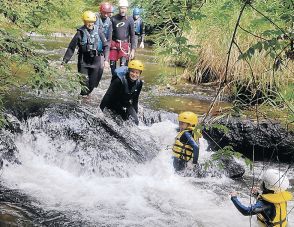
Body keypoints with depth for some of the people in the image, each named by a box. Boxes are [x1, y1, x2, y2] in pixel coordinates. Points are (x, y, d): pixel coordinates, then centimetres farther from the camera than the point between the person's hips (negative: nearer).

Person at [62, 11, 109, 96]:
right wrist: (65, 60, -2)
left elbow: (106, 46, 4)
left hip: (96, 61, 1)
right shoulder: (80, 32, -3)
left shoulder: (98, 31, 1)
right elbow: (71, 48, 1)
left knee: (93, 83, 4)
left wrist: (106, 59, -6)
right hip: (84, 61, -1)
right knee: (84, 82, -8)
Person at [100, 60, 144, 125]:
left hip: (126, 106, 4)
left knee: (135, 122, -11)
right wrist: (100, 109, -30)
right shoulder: (119, 81, -28)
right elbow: (108, 95, -27)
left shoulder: (139, 83, -11)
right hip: (113, 104, -4)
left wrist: (135, 112, 14)